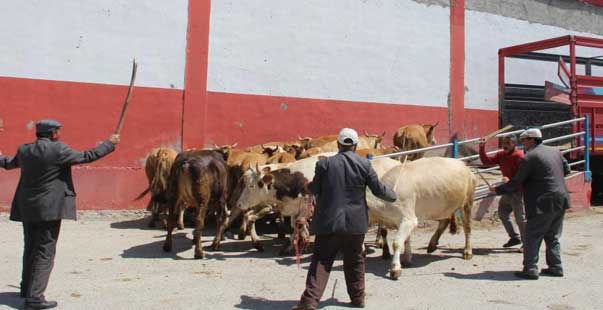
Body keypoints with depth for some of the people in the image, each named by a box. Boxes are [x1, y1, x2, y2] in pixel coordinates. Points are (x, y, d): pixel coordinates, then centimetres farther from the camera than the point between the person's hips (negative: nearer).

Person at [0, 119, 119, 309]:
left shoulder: (24, 150, 7)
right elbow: (87, 157, -8)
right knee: (45, 252, -3)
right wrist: (110, 143, 3)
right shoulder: (58, 150, -13)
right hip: (49, 208, -7)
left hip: (27, 208, 7)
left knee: (30, 249, 20)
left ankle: (27, 288, 33)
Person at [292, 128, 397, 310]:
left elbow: (315, 189, 1)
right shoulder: (364, 164, -3)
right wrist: (393, 196, 23)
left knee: (321, 261, 4)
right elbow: (378, 189, 3)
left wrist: (307, 186, 24)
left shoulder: (325, 163, -5)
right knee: (355, 261, 18)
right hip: (355, 223, 1)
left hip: (329, 221, -1)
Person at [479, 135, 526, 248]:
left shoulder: (519, 156, -17)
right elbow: (486, 161, 4)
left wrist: (510, 181, -36)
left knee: (520, 218, -3)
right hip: (507, 190, 9)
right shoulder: (501, 155, 7)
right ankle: (514, 237, 29)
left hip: (517, 191, -9)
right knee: (502, 213, 16)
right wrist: (482, 149, -9)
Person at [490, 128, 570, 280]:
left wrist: (497, 190, 0)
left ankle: (530, 269, -1)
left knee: (532, 237, -1)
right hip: (561, 202, 8)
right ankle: (556, 267, 21)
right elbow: (566, 170, 20)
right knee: (552, 237, 18)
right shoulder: (555, 151, 10)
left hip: (543, 204, -8)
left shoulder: (529, 158, -13)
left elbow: (516, 183, -11)